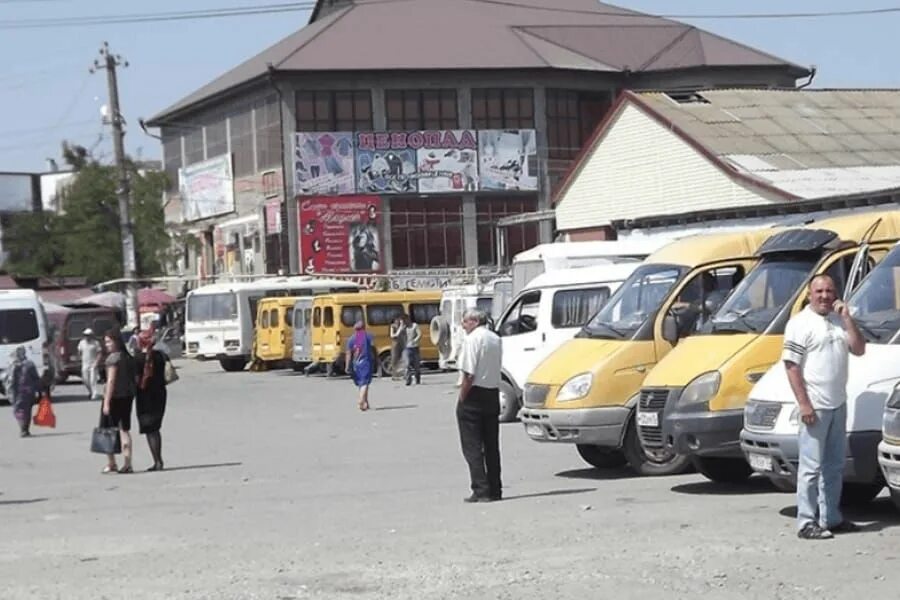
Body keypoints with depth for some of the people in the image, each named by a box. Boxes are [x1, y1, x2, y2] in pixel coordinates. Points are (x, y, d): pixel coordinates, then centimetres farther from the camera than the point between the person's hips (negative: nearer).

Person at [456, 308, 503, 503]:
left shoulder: (472, 339, -14)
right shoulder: (496, 339, 11)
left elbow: (469, 374, -19)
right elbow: (497, 368, 12)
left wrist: (462, 398, -11)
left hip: (475, 394, -8)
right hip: (493, 394, 8)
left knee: (472, 446, -3)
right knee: (491, 445, 13)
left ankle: (481, 490, -8)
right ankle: (495, 490, 15)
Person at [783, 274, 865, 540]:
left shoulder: (839, 320, 13)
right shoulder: (800, 323, -8)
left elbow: (859, 349, 6)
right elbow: (791, 365, -13)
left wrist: (846, 318, -4)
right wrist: (804, 403, -19)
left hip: (838, 403, 7)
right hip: (814, 406, -7)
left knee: (835, 465, 13)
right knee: (811, 466, -6)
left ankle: (831, 518, 22)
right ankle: (806, 522, -3)